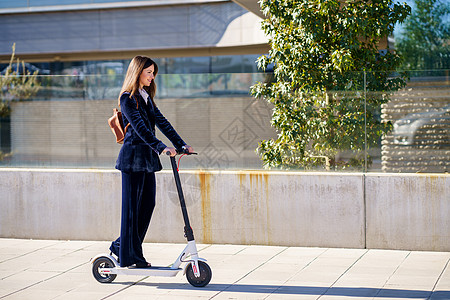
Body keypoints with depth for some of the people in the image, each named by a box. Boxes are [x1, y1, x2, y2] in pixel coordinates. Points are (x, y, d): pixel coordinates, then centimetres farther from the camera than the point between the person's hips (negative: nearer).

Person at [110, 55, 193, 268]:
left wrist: (181, 144, 4)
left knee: (147, 204, 8)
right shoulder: (128, 98, -10)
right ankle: (128, 257, 6)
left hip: (148, 158, 8)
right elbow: (140, 127, -21)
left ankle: (121, 246, 21)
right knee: (132, 207, -2)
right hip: (133, 157, -8)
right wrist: (161, 147, -31)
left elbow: (162, 122, 13)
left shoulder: (146, 98, 17)